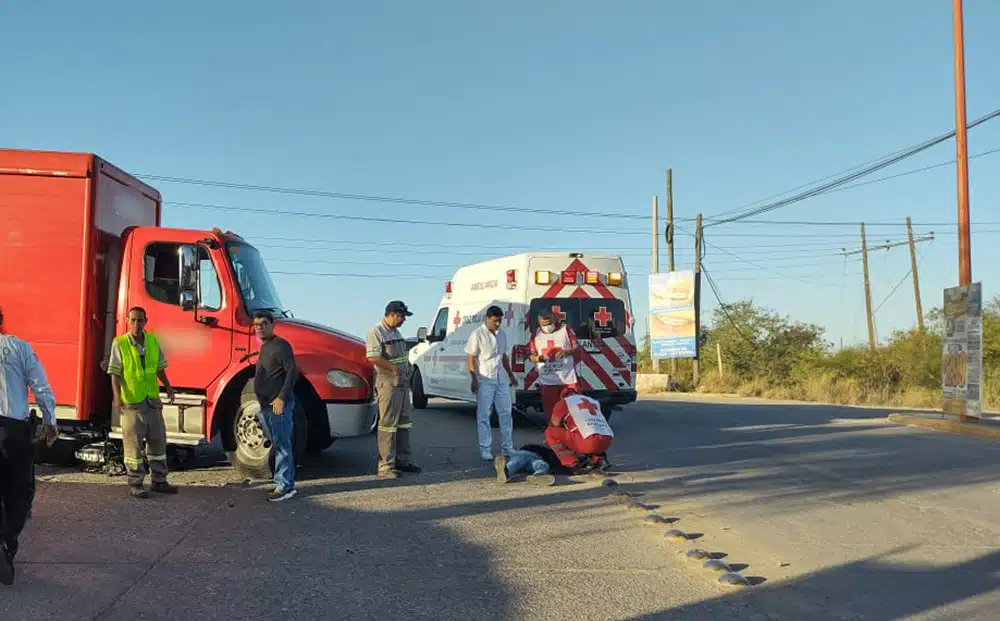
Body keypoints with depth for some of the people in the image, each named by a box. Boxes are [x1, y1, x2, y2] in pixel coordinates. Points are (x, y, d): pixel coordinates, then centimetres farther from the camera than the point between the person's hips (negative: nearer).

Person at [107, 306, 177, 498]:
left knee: (157, 441, 11)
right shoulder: (120, 343, -7)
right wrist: (117, 397, -21)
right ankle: (135, 484, 9)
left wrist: (168, 387, 8)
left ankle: (159, 481, 22)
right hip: (131, 403, -5)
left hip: (152, 401, 5)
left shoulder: (152, 341, 7)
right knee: (133, 444, 0)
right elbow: (115, 374, -11)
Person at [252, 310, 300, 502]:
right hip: (267, 405, 10)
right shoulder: (264, 347, 20)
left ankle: (284, 486, -5)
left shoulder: (280, 345, -10)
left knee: (282, 445, -8)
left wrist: (281, 398, -23)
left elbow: (293, 371, -19)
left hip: (279, 405, -10)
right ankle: (287, 484, 19)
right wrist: (263, 403, 19)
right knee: (280, 445, 13)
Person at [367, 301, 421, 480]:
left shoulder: (396, 332, 18)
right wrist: (394, 368, -21)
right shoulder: (376, 332, -11)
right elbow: (373, 357, -22)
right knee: (388, 424, -7)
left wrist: (406, 371, 10)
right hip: (388, 383, -9)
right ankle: (385, 466, -4)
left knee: (403, 423, 15)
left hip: (403, 383, 10)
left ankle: (402, 460, 25)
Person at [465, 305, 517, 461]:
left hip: (501, 379, 7)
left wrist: (511, 375, 21)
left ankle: (507, 447, 17)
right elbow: (471, 358, -9)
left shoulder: (502, 334, 11)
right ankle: (485, 449, 2)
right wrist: (474, 379, -15)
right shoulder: (478, 334, -9)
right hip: (485, 380, -6)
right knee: (484, 415, -2)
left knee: (506, 412, 8)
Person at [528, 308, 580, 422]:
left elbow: (576, 347, 2)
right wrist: (539, 358, -16)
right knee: (550, 412, 6)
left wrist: (566, 352, -19)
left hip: (568, 379, -2)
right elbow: (531, 355, 7)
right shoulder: (536, 334, 7)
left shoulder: (565, 329, 1)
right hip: (547, 381, 2)